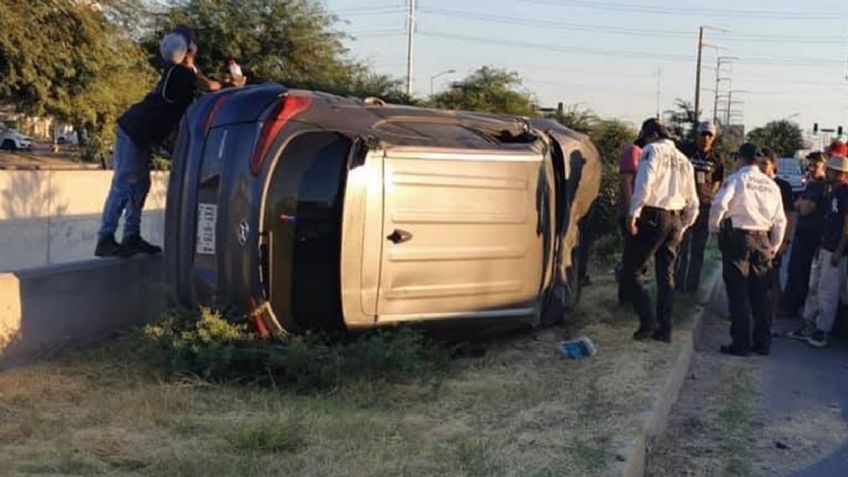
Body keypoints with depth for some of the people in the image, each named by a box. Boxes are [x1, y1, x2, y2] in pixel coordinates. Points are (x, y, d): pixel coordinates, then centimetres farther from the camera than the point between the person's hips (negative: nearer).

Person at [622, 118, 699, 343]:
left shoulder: (653, 150, -1)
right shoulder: (684, 160, 21)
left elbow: (645, 182, -19)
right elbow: (693, 202, 23)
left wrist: (633, 213, -19)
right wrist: (683, 227, 30)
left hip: (654, 216, -7)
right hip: (676, 220, 7)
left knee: (631, 270, -2)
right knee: (666, 276, 12)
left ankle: (648, 322, -10)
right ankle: (664, 330, 14)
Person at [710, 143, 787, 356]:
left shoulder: (736, 179, -6)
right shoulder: (771, 185, 11)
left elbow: (719, 205, -19)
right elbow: (780, 220, 12)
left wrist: (714, 228, -2)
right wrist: (774, 246, 20)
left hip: (737, 237, -5)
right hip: (763, 240, 5)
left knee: (738, 292, -1)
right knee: (760, 292, 12)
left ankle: (741, 344, -1)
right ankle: (763, 342, 16)